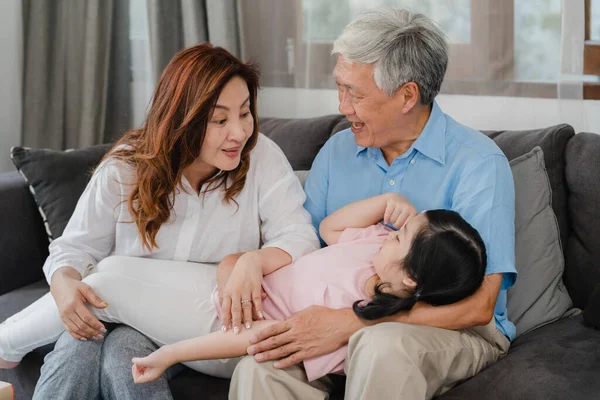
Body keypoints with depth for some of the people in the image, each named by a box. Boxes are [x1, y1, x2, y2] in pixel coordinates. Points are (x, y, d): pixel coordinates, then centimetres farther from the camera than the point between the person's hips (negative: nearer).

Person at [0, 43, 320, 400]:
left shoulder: (262, 158, -6)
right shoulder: (125, 169, -2)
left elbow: (301, 238, -10)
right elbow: (76, 247, 2)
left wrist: (254, 261, -32)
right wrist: (65, 284, -22)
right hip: (141, 319, 2)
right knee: (77, 346, -28)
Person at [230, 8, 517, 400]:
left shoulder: (478, 162, -12)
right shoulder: (336, 151, 8)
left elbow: (477, 305, -20)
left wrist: (348, 324, -25)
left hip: (451, 331, -3)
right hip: (346, 319, 4)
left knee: (382, 347, -38)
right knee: (257, 369, -27)